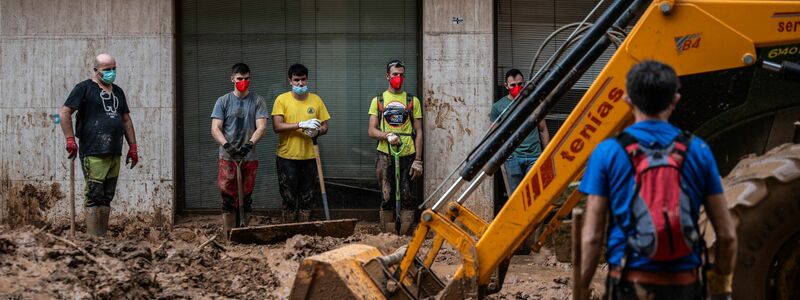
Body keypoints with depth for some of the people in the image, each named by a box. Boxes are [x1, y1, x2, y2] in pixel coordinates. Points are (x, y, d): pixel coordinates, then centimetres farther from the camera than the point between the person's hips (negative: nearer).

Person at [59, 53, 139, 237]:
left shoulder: (118, 92, 20)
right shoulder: (84, 88, 0)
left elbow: (126, 120, 25)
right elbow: (65, 113, -4)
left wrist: (133, 147, 19)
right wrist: (70, 139, -12)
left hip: (114, 153, 7)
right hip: (93, 152, -7)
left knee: (107, 197, 8)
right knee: (94, 196, -8)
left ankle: (103, 236, 11)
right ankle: (93, 238, -8)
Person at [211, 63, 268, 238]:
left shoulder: (257, 101, 5)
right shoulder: (223, 101, 5)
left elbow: (261, 127, -5)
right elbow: (215, 128, -2)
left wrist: (250, 144, -23)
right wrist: (227, 145, -20)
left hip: (249, 158, 1)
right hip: (227, 158, -1)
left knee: (246, 199, 5)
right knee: (228, 199, -3)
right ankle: (228, 237, 1)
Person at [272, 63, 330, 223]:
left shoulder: (316, 100, 6)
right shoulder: (282, 99, -3)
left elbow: (324, 126, 10)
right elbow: (277, 126, -12)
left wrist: (317, 131, -14)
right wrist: (301, 124, -24)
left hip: (309, 157, 3)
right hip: (287, 157, -2)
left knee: (307, 199, 6)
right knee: (289, 199, 3)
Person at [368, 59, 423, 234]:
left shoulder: (412, 101, 10)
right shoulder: (378, 101, 10)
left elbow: (418, 132, 8)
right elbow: (372, 131, 5)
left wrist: (418, 160, -1)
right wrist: (388, 136, -16)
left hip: (408, 155, 0)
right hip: (385, 156, 0)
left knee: (407, 197, -4)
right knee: (387, 197, -1)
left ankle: (404, 236, 0)